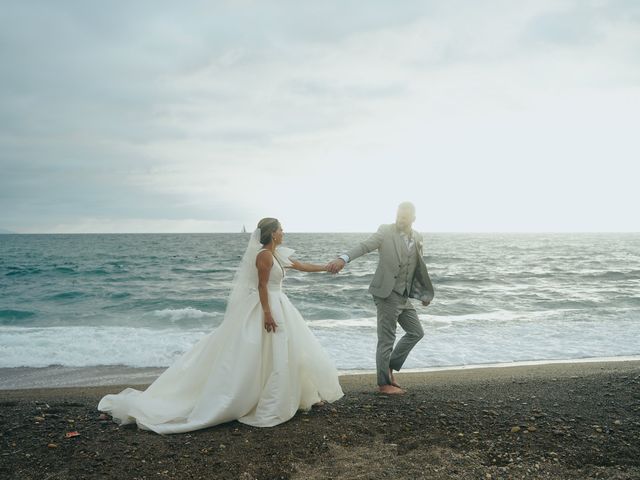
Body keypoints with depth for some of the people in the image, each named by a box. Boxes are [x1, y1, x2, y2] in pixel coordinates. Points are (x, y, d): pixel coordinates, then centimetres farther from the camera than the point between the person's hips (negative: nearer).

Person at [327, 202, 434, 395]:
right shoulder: (385, 231, -11)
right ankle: (384, 383, 15)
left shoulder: (417, 237, 8)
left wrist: (423, 293, 21)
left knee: (416, 332, 14)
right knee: (386, 339, 0)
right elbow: (364, 246, -25)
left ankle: (389, 367, 25)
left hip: (404, 296, 7)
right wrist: (343, 258, -42)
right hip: (387, 294, -7)